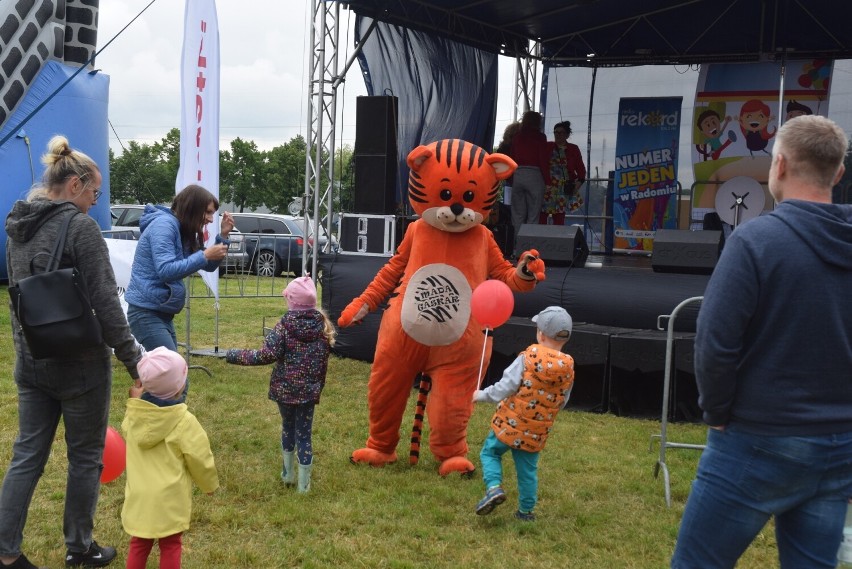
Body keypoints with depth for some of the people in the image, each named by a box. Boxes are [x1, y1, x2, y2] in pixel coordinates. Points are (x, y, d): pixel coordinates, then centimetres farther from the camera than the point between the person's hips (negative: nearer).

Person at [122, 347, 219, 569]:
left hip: (138, 494, 4)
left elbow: (127, 430, 18)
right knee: (170, 545, 9)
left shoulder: (135, 414, -5)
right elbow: (200, 458, -10)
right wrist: (210, 483, 8)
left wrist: (134, 403, 23)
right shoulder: (184, 421, -18)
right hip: (169, 497, -4)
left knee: (139, 542, 18)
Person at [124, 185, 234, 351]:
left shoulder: (183, 231, 13)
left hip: (162, 312, 10)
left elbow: (209, 266, 14)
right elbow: (166, 271, -26)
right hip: (146, 312, -10)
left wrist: (223, 236, 2)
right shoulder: (164, 224, -15)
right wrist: (204, 255, -23)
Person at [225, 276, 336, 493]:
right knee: (304, 433, 7)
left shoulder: (285, 325, -12)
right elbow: (324, 359, 7)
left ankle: (288, 474, 34)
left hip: (284, 388, -1)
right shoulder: (323, 324, -1)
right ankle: (303, 484, 8)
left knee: (288, 427, 20)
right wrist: (319, 384, 19)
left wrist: (236, 356, -10)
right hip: (310, 390, 1)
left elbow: (267, 355, -18)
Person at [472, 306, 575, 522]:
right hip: (537, 432, 4)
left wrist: (481, 395, -1)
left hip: (510, 423, -4)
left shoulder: (528, 357, -17)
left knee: (490, 452, 15)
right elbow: (561, 403, 6)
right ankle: (526, 511, 24)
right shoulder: (568, 368, -4)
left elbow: (504, 389, -17)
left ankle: (494, 487, -6)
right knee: (528, 469, 17)